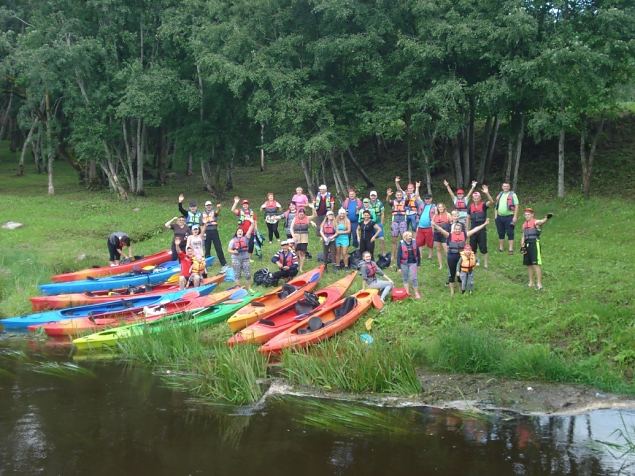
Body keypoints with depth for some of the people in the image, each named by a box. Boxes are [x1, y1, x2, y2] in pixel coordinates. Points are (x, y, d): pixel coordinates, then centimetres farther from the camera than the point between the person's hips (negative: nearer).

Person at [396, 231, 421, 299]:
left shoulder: (414, 243, -4)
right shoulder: (401, 244, -10)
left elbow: (418, 254, 7)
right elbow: (398, 256, -6)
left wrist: (418, 264, 10)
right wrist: (399, 267, -6)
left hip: (413, 263, 0)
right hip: (404, 264, 0)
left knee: (413, 278, -5)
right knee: (405, 278, 9)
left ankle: (416, 293, 4)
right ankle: (407, 293, 19)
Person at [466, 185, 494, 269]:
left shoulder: (483, 205, -6)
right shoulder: (470, 207, 4)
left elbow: (491, 201, -26)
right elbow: (468, 218, 12)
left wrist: (487, 193, -40)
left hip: (482, 229, -3)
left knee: (483, 247, -1)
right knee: (472, 247, 8)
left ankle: (485, 263, 8)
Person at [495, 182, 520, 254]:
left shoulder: (512, 195, -2)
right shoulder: (499, 195, 15)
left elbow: (516, 206, -7)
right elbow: (496, 205, 20)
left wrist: (515, 216, -14)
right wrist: (495, 215, 11)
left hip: (509, 217, -5)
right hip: (499, 217, 5)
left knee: (510, 233, -4)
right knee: (501, 233, 11)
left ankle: (510, 249, -3)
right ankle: (501, 248, 20)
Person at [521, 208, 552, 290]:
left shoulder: (536, 222, -4)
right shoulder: (524, 225, 17)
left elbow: (542, 222, -27)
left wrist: (546, 218, -49)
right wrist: (522, 246, 9)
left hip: (534, 244, -7)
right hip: (527, 245, 7)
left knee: (536, 264, -11)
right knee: (528, 264, 11)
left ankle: (539, 283, -10)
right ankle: (531, 282, 22)